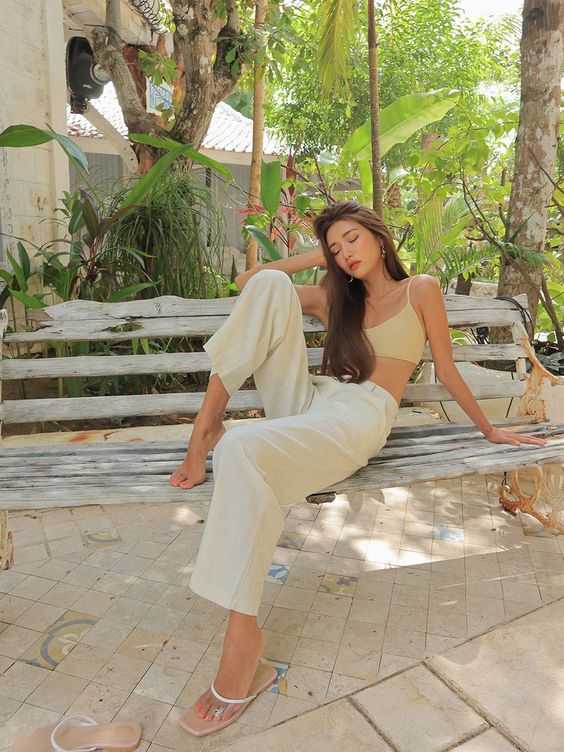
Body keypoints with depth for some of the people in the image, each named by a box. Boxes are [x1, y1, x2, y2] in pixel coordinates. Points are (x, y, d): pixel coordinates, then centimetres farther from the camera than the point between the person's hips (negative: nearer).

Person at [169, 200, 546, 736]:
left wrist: (488, 430, 21)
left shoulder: (420, 290, 15)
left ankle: (243, 634, -25)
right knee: (270, 284, -11)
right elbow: (247, 281, 26)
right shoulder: (334, 299, 26)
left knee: (244, 448, -36)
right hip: (306, 401, 5)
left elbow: (447, 371, 17)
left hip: (360, 415, -5)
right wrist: (314, 259, 24)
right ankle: (207, 425, -20)